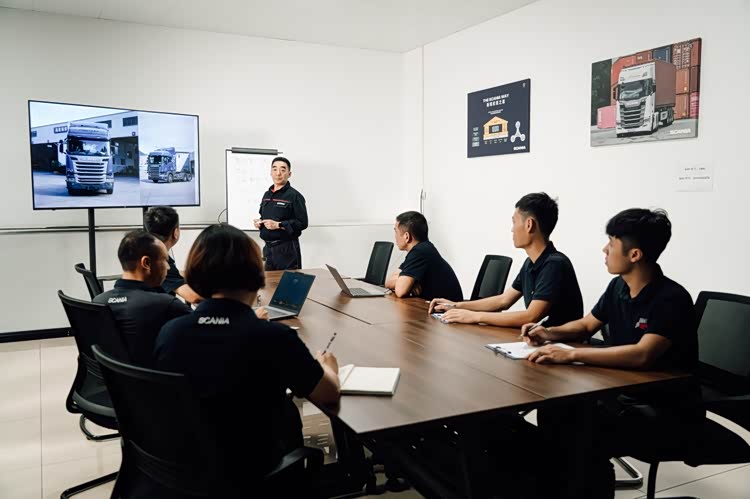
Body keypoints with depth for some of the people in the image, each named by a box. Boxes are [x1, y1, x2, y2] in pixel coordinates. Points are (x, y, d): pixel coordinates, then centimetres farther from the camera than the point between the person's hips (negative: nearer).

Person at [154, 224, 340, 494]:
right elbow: (330, 394, -11)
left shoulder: (169, 332, -15)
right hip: (251, 472, -4)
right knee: (288, 411, 23)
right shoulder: (274, 337, -27)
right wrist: (327, 367, 12)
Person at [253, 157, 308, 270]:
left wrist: (278, 225, -20)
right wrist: (259, 222, 4)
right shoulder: (267, 195, 13)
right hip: (268, 247, 7)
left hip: (287, 248, -7)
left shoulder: (294, 196, -10)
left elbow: (302, 223, -15)